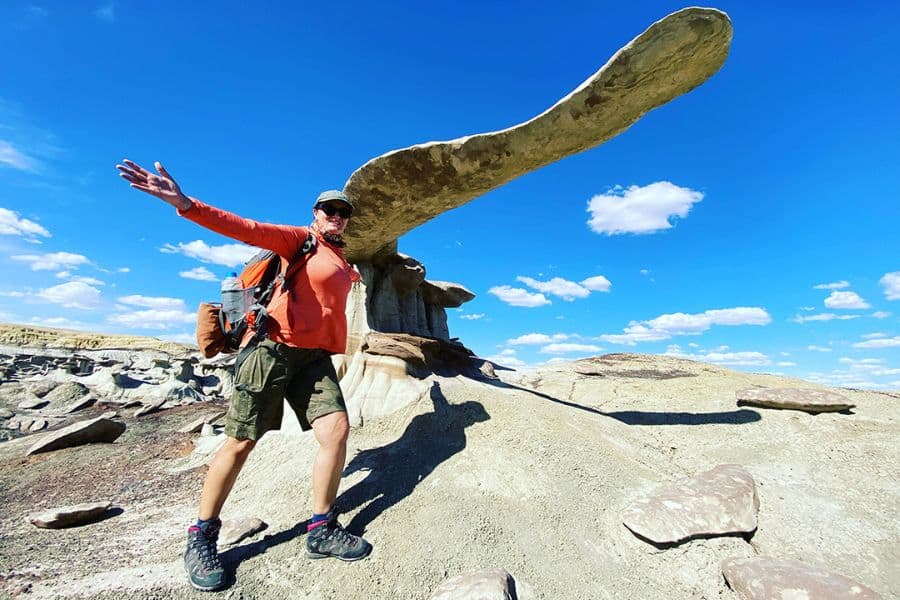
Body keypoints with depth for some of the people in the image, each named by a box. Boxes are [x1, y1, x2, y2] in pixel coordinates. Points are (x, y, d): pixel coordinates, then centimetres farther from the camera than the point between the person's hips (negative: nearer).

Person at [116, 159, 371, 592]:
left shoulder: (344, 265, 20)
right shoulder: (299, 240, 1)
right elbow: (249, 230, -14)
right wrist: (185, 204, -24)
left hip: (314, 357, 6)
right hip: (273, 348, -5)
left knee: (336, 429, -9)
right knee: (240, 443, 2)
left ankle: (322, 531, 7)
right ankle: (201, 537, 22)